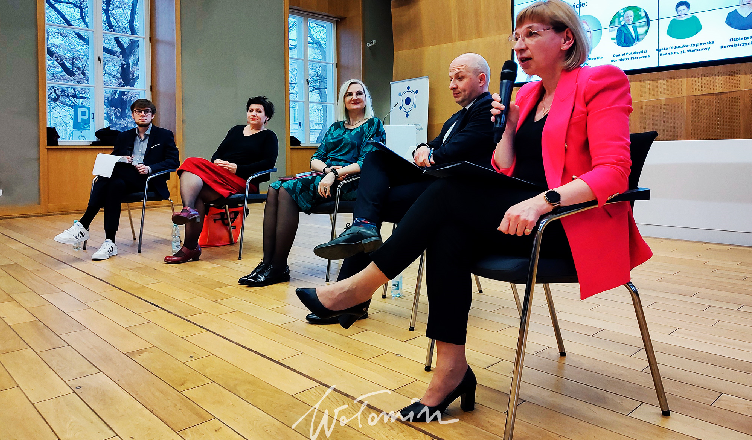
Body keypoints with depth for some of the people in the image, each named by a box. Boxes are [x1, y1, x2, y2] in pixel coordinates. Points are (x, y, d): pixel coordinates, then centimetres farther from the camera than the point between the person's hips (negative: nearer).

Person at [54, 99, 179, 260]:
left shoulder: (164, 135, 11)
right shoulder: (124, 137, 24)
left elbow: (174, 161, -1)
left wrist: (149, 168, -16)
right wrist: (120, 160, -5)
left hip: (149, 181, -4)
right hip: (125, 180, 4)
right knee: (114, 185, -34)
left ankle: (83, 225, -32)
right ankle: (109, 242, -40)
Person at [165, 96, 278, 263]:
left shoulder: (268, 137, 11)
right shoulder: (236, 130, 29)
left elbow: (269, 162, -4)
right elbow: (219, 152, 23)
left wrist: (238, 168, -12)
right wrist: (216, 162, -2)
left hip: (242, 181, -5)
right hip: (219, 173, 5)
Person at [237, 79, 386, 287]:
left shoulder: (373, 125, 6)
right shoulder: (335, 127, 24)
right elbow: (315, 159, 16)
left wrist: (335, 173, -20)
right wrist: (328, 168, -8)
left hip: (347, 183, -6)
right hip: (323, 175, 6)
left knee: (288, 189, -28)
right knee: (274, 189, -20)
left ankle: (279, 267, -26)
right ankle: (267, 261, -26)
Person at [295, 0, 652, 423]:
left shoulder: (601, 82, -2)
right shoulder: (527, 95, 17)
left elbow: (613, 172, -16)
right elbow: (504, 175, 12)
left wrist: (543, 201, -29)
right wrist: (506, 127, -3)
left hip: (576, 225, -6)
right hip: (520, 214, 6)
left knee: (451, 192, -24)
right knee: (449, 233, -25)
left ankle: (361, 288, -14)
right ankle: (451, 370, -20)